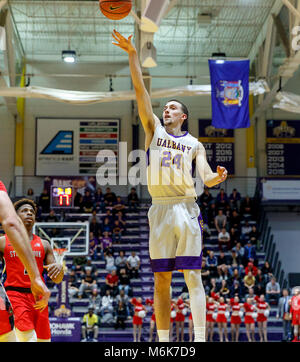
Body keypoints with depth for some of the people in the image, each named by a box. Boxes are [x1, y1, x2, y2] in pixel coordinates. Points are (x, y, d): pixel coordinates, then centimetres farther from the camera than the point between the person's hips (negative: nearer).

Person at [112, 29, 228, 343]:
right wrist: (132, 55, 1)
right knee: (161, 279, 3)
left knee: (192, 275, -7)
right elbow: (140, 90, 8)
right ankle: (163, 341, 9)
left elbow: (206, 178, 2)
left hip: (186, 208, -1)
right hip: (159, 209, 2)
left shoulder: (194, 144, 14)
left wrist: (217, 177, -21)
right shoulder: (154, 129, 16)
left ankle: (200, 340, -10)